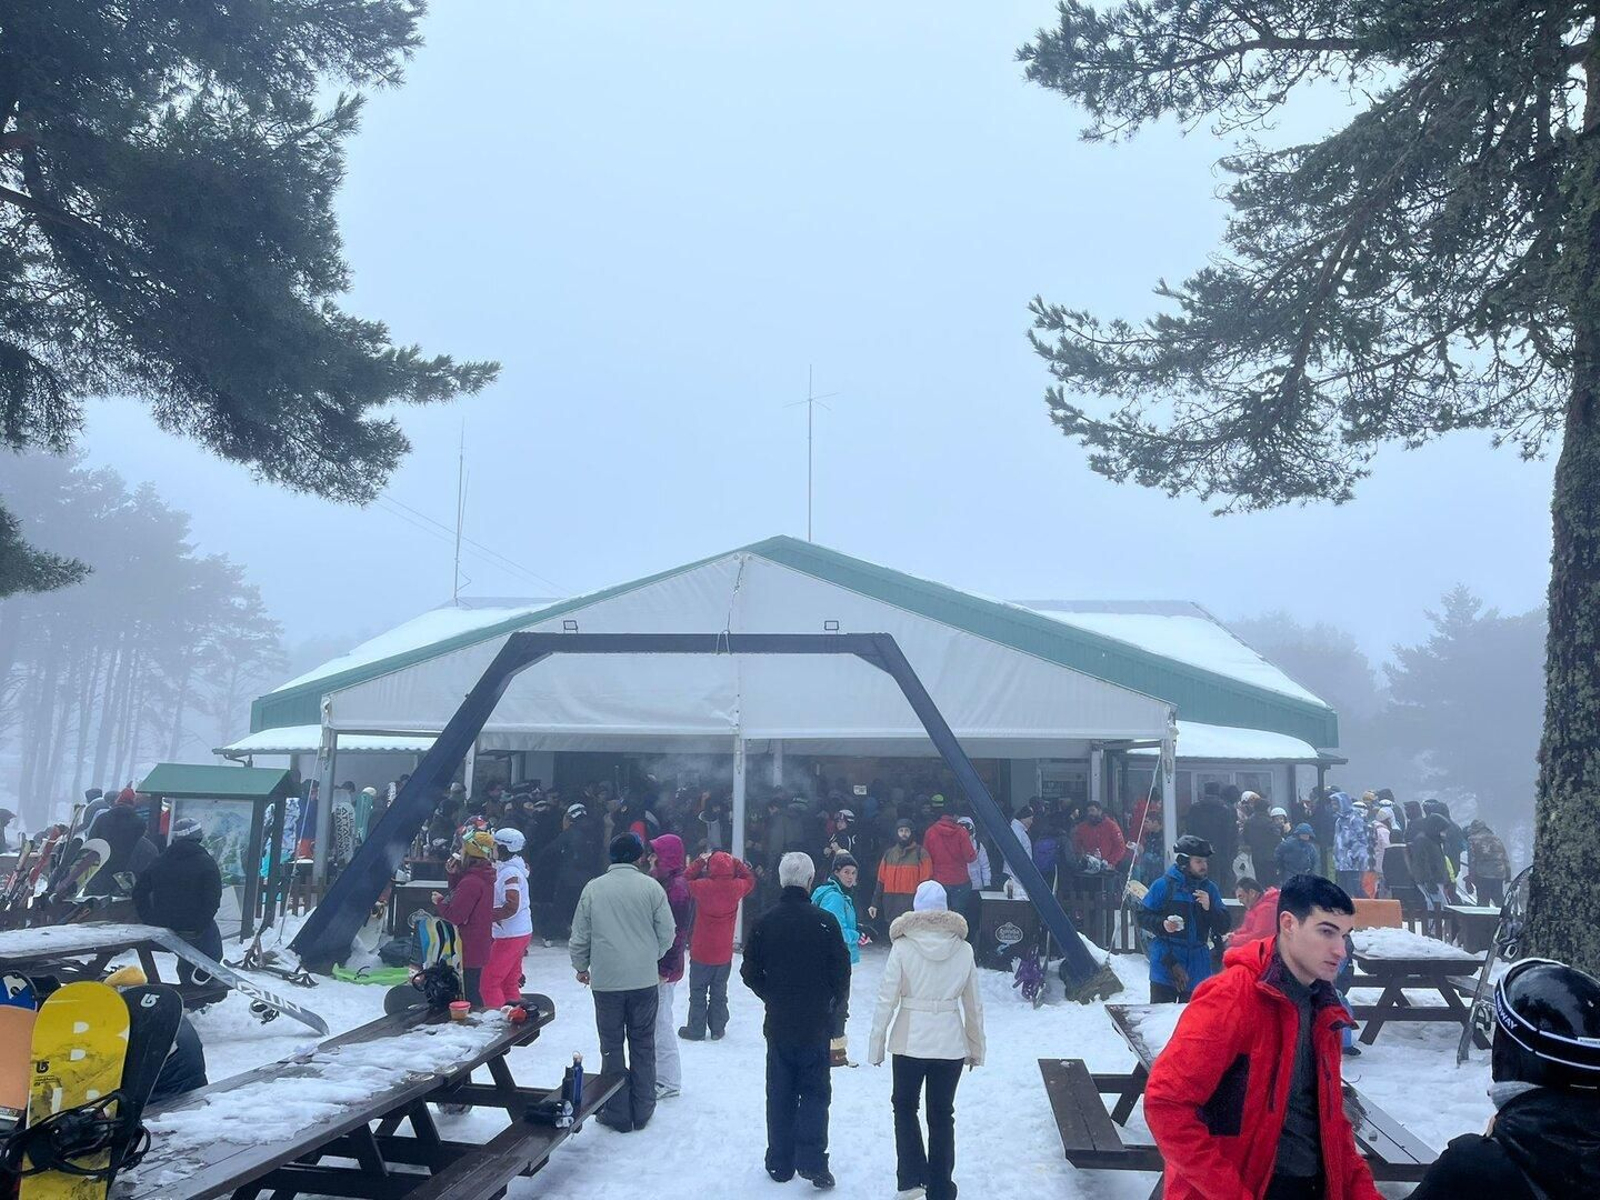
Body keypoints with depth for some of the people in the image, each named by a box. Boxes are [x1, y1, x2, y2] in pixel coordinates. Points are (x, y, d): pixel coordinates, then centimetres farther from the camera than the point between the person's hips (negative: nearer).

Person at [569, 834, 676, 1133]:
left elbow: (579, 937, 1)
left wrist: (581, 967, 19)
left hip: (606, 981, 0)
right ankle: (642, 1111, 19)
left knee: (611, 1047, 11)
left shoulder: (593, 888, -4)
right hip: (645, 980, 0)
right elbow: (667, 934, -2)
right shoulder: (651, 887, -6)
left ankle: (617, 1114, 16)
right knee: (643, 1045, 13)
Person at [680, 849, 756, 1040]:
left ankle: (696, 1030, 16)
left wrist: (699, 862, 0)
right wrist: (736, 863, 4)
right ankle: (717, 1029, 22)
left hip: (701, 952, -3)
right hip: (724, 953, 3)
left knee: (698, 991, 11)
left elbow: (684, 881, -2)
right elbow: (750, 881, 10)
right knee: (719, 992, 16)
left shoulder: (703, 886, -20)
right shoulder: (736, 887, -12)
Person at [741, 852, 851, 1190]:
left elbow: (750, 972, 0)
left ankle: (780, 1164, 18)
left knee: (780, 1094, 13)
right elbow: (841, 971, -8)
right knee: (815, 1092, 8)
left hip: (778, 1023, 2)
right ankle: (812, 1162, -3)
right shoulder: (824, 921, -13)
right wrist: (835, 1003, 10)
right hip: (816, 1024, -2)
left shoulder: (765, 922, -5)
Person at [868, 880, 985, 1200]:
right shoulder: (963, 949, -3)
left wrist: (877, 1043, 0)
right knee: (942, 1113, 13)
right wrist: (976, 1047, 15)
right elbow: (973, 1003, 4)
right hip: (950, 1042, 2)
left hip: (910, 1041, -2)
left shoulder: (902, 946, -10)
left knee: (905, 1106, 18)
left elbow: (886, 999, -10)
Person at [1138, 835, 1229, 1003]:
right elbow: (1143, 915, -2)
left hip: (1198, 967, 4)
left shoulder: (1209, 889, 6)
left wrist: (1209, 908, -14)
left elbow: (1223, 927, 4)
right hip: (1166, 960, -3)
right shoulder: (1163, 885, -5)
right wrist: (1162, 924, -20)